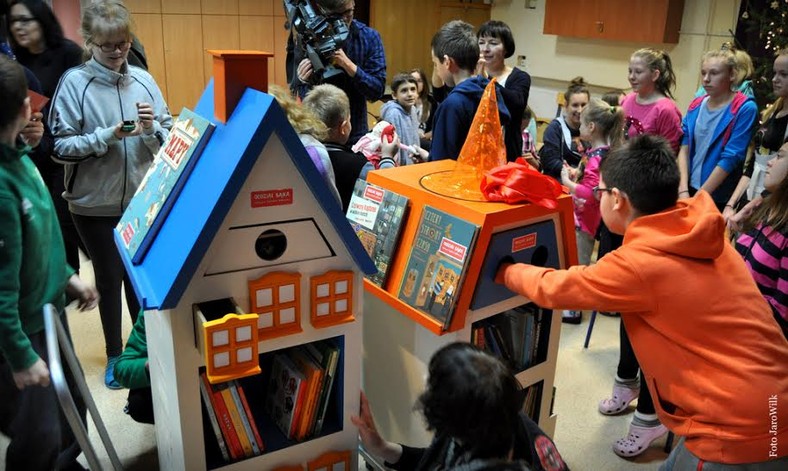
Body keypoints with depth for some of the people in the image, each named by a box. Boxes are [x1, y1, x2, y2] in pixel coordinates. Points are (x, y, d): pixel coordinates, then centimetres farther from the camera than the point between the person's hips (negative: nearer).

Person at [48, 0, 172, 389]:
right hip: (95, 203, -2)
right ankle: (114, 355, 30)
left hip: (143, 198, 2)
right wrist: (108, 136, -21)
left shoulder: (143, 80, -1)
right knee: (109, 277, 12)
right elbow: (60, 146, -10)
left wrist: (152, 128, -18)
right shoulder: (74, 83, -8)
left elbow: (169, 139, 2)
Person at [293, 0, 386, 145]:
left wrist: (348, 64, -25)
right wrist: (307, 83, -29)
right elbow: (304, 96, -7)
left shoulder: (369, 37, -8)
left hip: (356, 133, 1)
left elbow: (376, 91, -11)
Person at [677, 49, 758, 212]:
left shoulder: (745, 109, -10)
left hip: (720, 198, -4)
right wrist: (683, 190, -10)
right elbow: (684, 148, 2)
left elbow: (731, 158, -15)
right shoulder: (696, 106, 5)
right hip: (690, 189, 4)